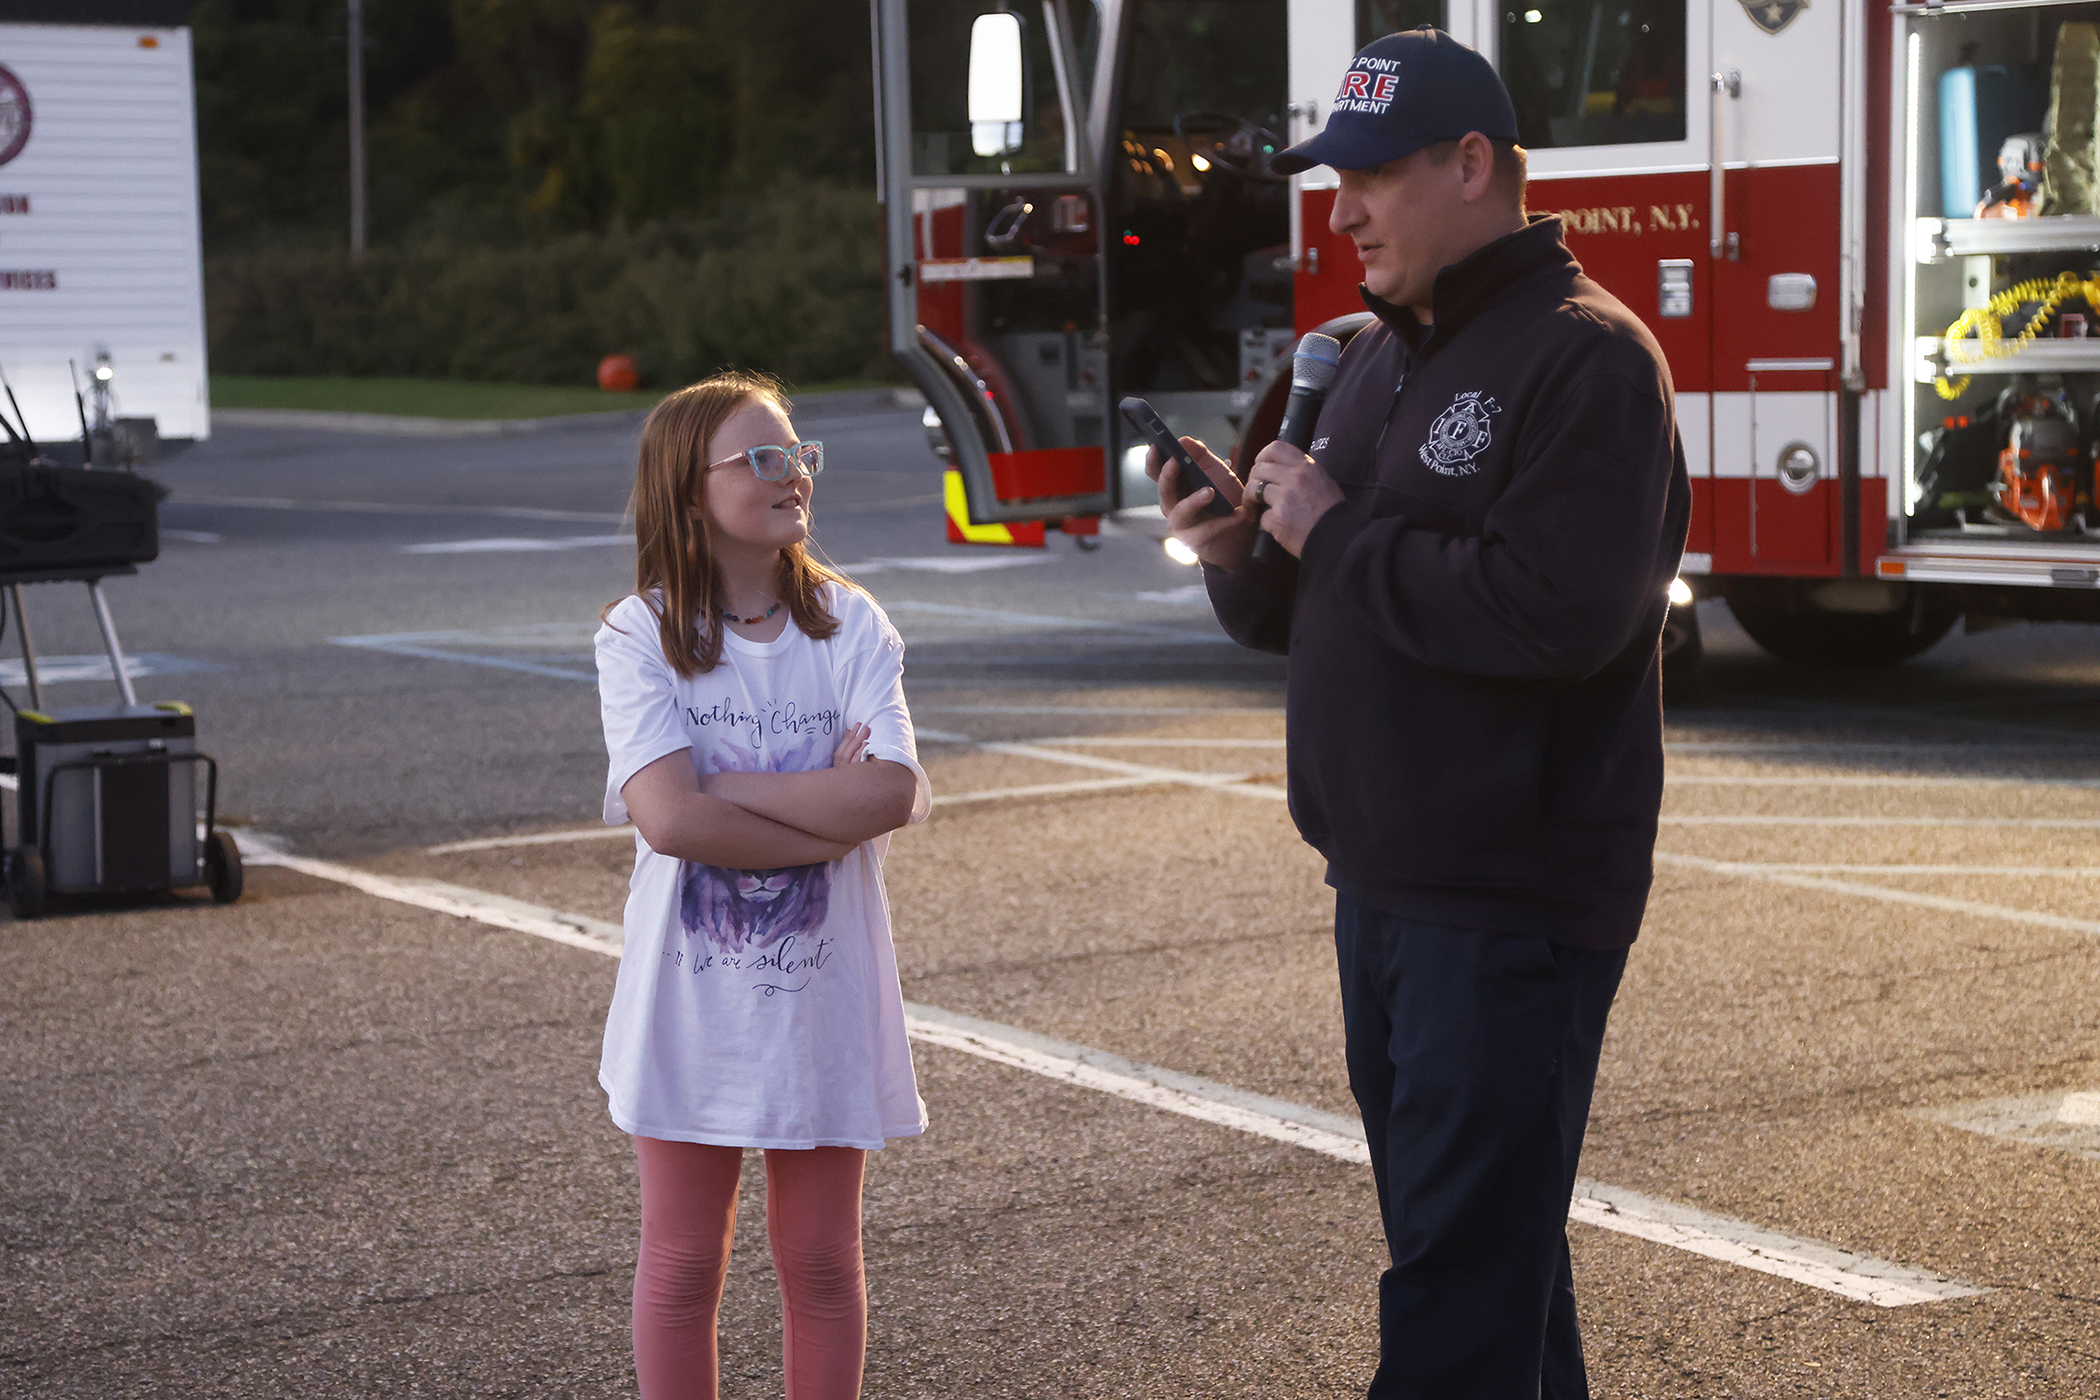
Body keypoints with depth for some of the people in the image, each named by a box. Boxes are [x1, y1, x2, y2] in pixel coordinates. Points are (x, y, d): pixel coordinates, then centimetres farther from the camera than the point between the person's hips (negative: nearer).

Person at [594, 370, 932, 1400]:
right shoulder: (641, 636, -7)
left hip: (822, 994, 2)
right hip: (693, 996, -2)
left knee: (822, 1262, 11)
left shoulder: (849, 624, 0)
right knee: (682, 1261, 9)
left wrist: (727, 787, -17)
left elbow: (891, 792, -15)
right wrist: (830, 811, -16)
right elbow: (669, 817, -20)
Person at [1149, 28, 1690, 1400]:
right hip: (1387, 880, 9)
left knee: (1464, 1270, -6)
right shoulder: (1378, 357, 15)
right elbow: (1305, 615, 19)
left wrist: (1337, 533, -16)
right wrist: (1245, 551, -3)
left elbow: (1556, 612, -25)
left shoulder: (1585, 358, -12)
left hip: (1515, 906, -9)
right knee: (1494, 1243, 17)